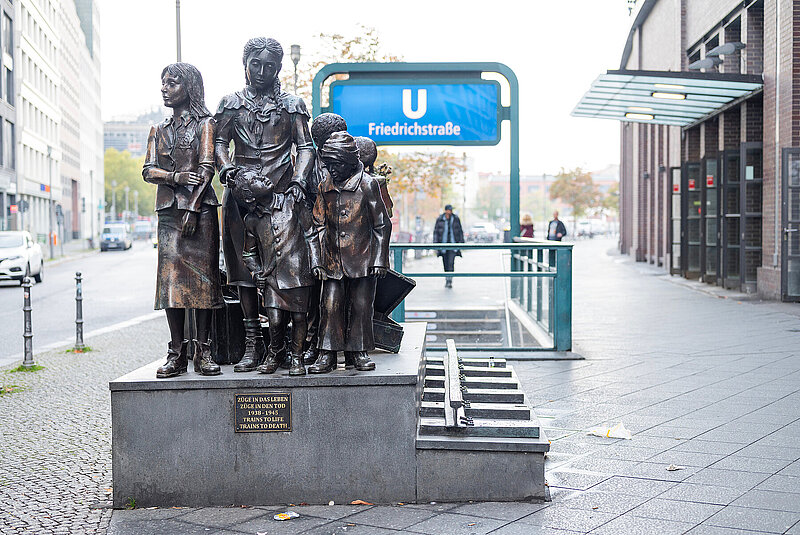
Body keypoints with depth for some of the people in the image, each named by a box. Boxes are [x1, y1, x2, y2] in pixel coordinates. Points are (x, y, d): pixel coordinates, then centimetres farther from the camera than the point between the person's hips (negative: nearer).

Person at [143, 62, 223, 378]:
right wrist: (176, 177, -10)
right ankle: (177, 354, -2)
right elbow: (148, 171, 10)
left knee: (202, 275, -6)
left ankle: (203, 352, -2)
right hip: (169, 210, 4)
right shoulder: (159, 131, 20)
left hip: (201, 207, -4)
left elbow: (206, 167, -3)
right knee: (171, 277, -4)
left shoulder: (204, 124, 7)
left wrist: (193, 208, -12)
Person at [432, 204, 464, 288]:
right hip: (443, 243, 1)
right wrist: (435, 243, -3)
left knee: (451, 262, -14)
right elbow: (436, 231, 3)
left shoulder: (456, 219, 1)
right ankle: (447, 280, 24)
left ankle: (449, 281, -17)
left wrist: (461, 242, 6)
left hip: (453, 243, -1)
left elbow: (460, 231, 8)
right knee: (445, 263, 8)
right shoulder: (439, 219, 0)